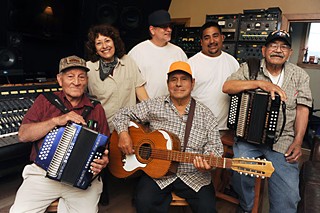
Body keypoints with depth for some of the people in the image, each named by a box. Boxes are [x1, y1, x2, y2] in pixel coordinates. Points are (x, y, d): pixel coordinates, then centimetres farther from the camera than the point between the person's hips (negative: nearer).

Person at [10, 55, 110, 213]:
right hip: (43, 173, -1)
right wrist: (57, 120, -13)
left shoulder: (96, 109, 9)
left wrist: (102, 161, -11)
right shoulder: (45, 101, 8)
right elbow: (23, 135, -1)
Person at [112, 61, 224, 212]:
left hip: (193, 175, 1)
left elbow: (214, 146, 3)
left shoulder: (206, 115, 3)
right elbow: (123, 114, 8)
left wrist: (208, 162, -18)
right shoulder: (154, 106, 3)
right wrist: (123, 133, -11)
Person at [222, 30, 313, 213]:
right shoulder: (250, 68, 4)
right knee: (240, 170, -25)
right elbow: (227, 87, -10)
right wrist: (260, 83, -19)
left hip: (283, 141, 2)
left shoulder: (300, 76, 10)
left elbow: (302, 109, 5)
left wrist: (297, 142, -5)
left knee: (288, 197, -11)